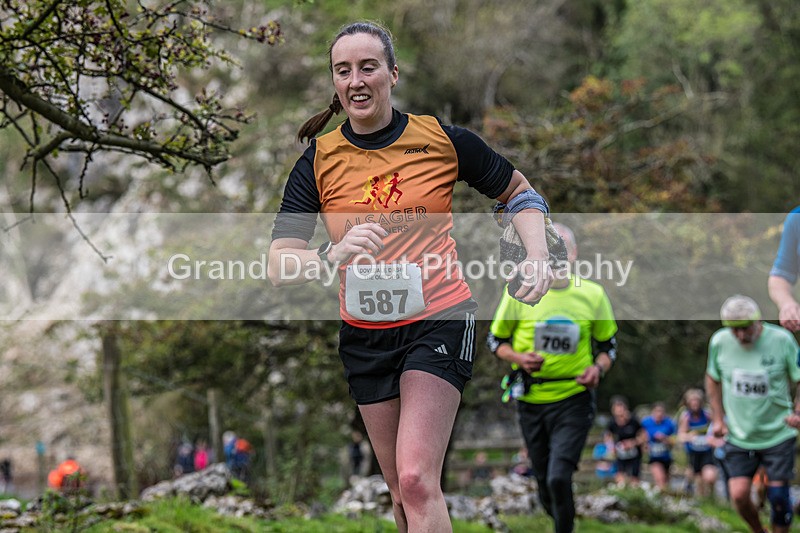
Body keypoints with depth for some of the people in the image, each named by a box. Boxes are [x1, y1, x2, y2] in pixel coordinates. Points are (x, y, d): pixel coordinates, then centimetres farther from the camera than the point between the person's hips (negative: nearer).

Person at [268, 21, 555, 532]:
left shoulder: (443, 139, -5)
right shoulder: (319, 161, -2)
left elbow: (518, 190, 12)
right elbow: (279, 267, -8)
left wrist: (538, 256, -6)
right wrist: (333, 254, -29)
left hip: (440, 321, -3)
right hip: (364, 334, 3)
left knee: (417, 480, -19)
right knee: (403, 491, 12)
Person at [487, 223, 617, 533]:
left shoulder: (592, 295, -2)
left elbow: (608, 345, 11)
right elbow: (495, 340, 7)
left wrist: (598, 368, -10)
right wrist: (518, 358, -13)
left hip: (574, 401, -2)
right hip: (531, 400, 2)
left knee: (559, 478, -19)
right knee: (545, 483, 11)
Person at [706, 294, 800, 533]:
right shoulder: (719, 341, -6)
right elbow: (712, 378, 13)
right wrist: (718, 417, 7)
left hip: (778, 435, -2)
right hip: (738, 435, 2)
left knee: (778, 497, -3)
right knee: (739, 495, -7)